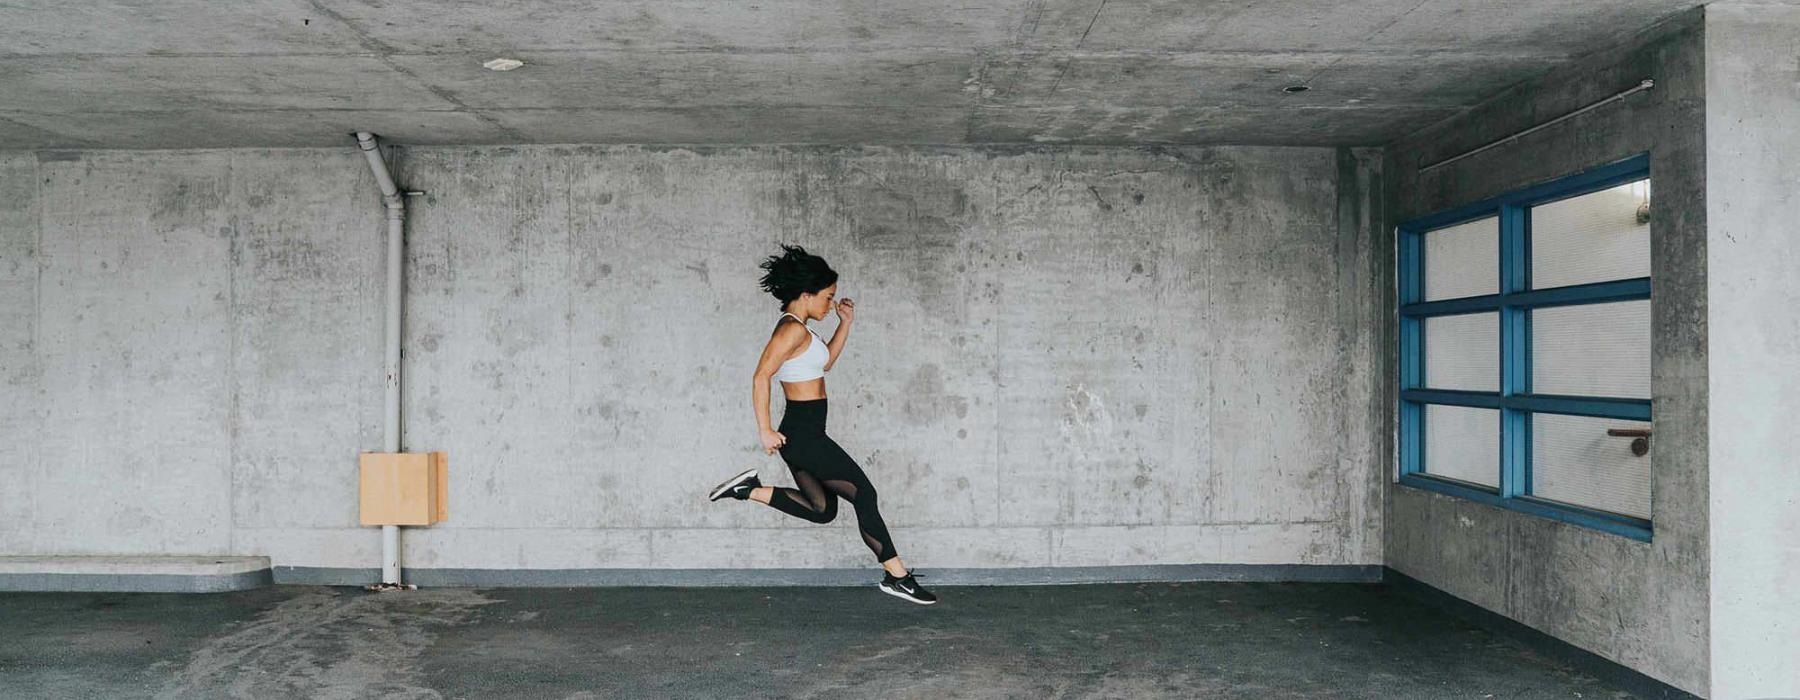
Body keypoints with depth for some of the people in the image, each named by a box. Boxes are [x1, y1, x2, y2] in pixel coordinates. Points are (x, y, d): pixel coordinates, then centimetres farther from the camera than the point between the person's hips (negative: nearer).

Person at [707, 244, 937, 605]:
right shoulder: (793, 329, -16)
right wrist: (766, 431, -22)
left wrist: (846, 323, 18)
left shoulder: (795, 328, 14)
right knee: (864, 494, -3)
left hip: (803, 433, 10)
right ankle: (897, 576, 3)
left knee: (822, 509, 17)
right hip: (803, 434, -10)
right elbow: (761, 377, -23)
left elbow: (825, 362, 27)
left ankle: (751, 490, 11)